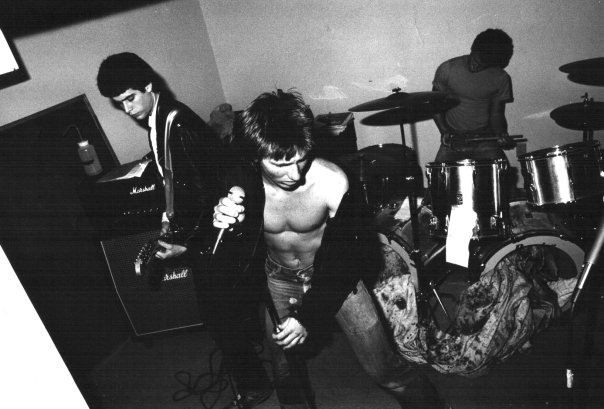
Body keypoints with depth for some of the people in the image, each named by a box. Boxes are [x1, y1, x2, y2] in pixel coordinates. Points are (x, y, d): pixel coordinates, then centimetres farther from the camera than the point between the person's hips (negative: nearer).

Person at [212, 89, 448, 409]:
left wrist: (309, 315, -22)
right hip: (279, 281, 3)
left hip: (334, 274, -2)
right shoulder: (242, 186, -21)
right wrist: (226, 230, -36)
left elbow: (344, 256, -18)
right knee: (285, 374, 17)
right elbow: (242, 264, -16)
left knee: (385, 371, 3)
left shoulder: (332, 182, -29)